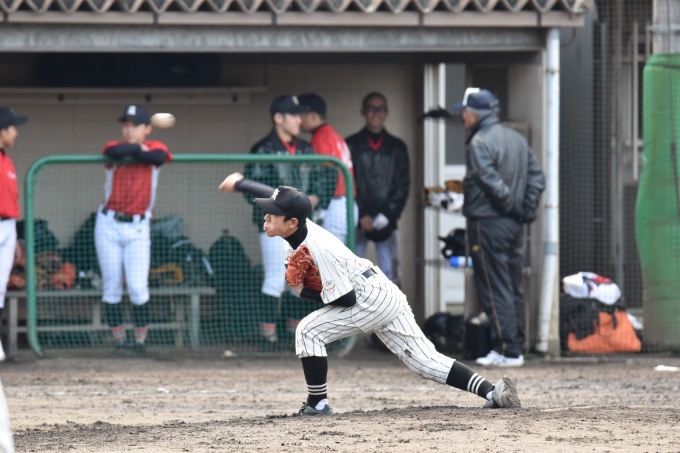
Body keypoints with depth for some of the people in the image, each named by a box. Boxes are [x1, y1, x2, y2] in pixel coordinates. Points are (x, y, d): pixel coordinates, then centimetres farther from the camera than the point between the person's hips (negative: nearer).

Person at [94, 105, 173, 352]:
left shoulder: (154, 147, 4)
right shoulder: (114, 146, 3)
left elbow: (158, 157, -21)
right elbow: (114, 153, -23)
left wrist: (130, 151, -11)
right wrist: (139, 149, -9)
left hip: (137, 229, -1)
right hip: (109, 226, 1)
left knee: (138, 287, -10)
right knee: (112, 287, 3)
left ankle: (140, 340, 1)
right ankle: (119, 340, 10)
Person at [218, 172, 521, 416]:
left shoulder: (318, 250, -26)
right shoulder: (297, 228, -3)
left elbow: (345, 298, -25)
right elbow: (276, 196, 18)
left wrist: (303, 291, -15)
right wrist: (239, 183, 27)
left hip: (372, 299, -10)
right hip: (387, 296, 10)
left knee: (309, 332, -9)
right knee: (424, 360, 6)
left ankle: (317, 404, -4)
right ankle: (492, 391, -3)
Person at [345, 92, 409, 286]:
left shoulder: (396, 147, 8)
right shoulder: (351, 145, 3)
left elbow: (402, 185, 5)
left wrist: (387, 214, -8)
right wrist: (361, 215, -9)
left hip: (386, 221, 1)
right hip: (357, 220, -1)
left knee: (390, 274, -2)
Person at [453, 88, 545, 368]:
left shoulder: (480, 142, -12)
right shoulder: (517, 139, 14)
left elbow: (491, 182, -21)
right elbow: (537, 176, 11)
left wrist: (511, 205, -10)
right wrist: (526, 208, 6)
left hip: (488, 222, -8)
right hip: (514, 227, 8)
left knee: (494, 289, -5)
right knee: (513, 288, 13)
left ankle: (507, 350, -8)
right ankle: (516, 347, 15)